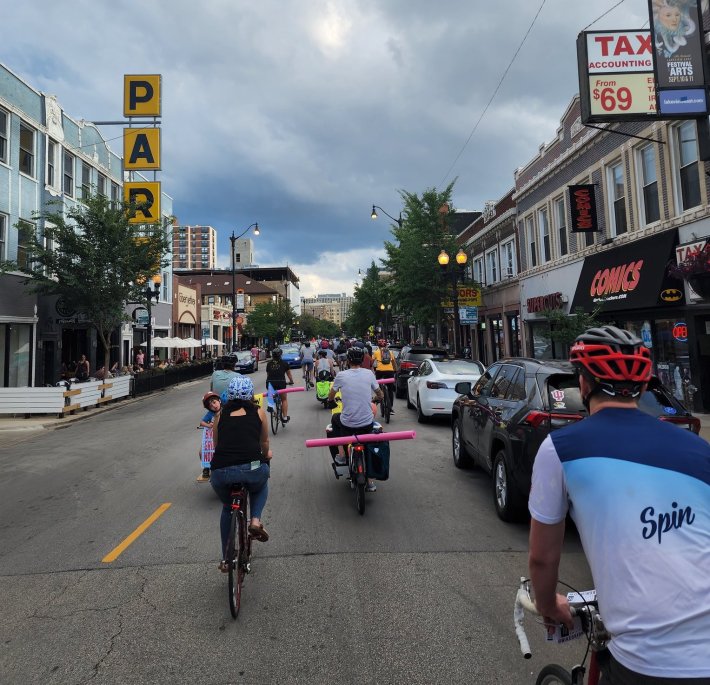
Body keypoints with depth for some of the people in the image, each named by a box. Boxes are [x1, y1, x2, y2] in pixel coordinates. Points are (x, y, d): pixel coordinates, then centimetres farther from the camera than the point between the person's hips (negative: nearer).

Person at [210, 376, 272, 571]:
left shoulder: (220, 414, 17)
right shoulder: (258, 412, 14)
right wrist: (266, 455, 46)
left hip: (220, 472, 2)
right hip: (252, 468, -2)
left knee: (227, 508, 32)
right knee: (261, 485, 36)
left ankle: (226, 558, 34)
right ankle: (255, 520, 13)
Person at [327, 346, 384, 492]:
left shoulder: (341, 375, -6)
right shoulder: (369, 373, -2)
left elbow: (330, 397, 7)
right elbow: (379, 395, 11)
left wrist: (332, 399, 30)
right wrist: (375, 399, 33)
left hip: (347, 424, -1)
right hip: (367, 423, 2)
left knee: (335, 418, 32)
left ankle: (341, 455, 31)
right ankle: (370, 482, 27)